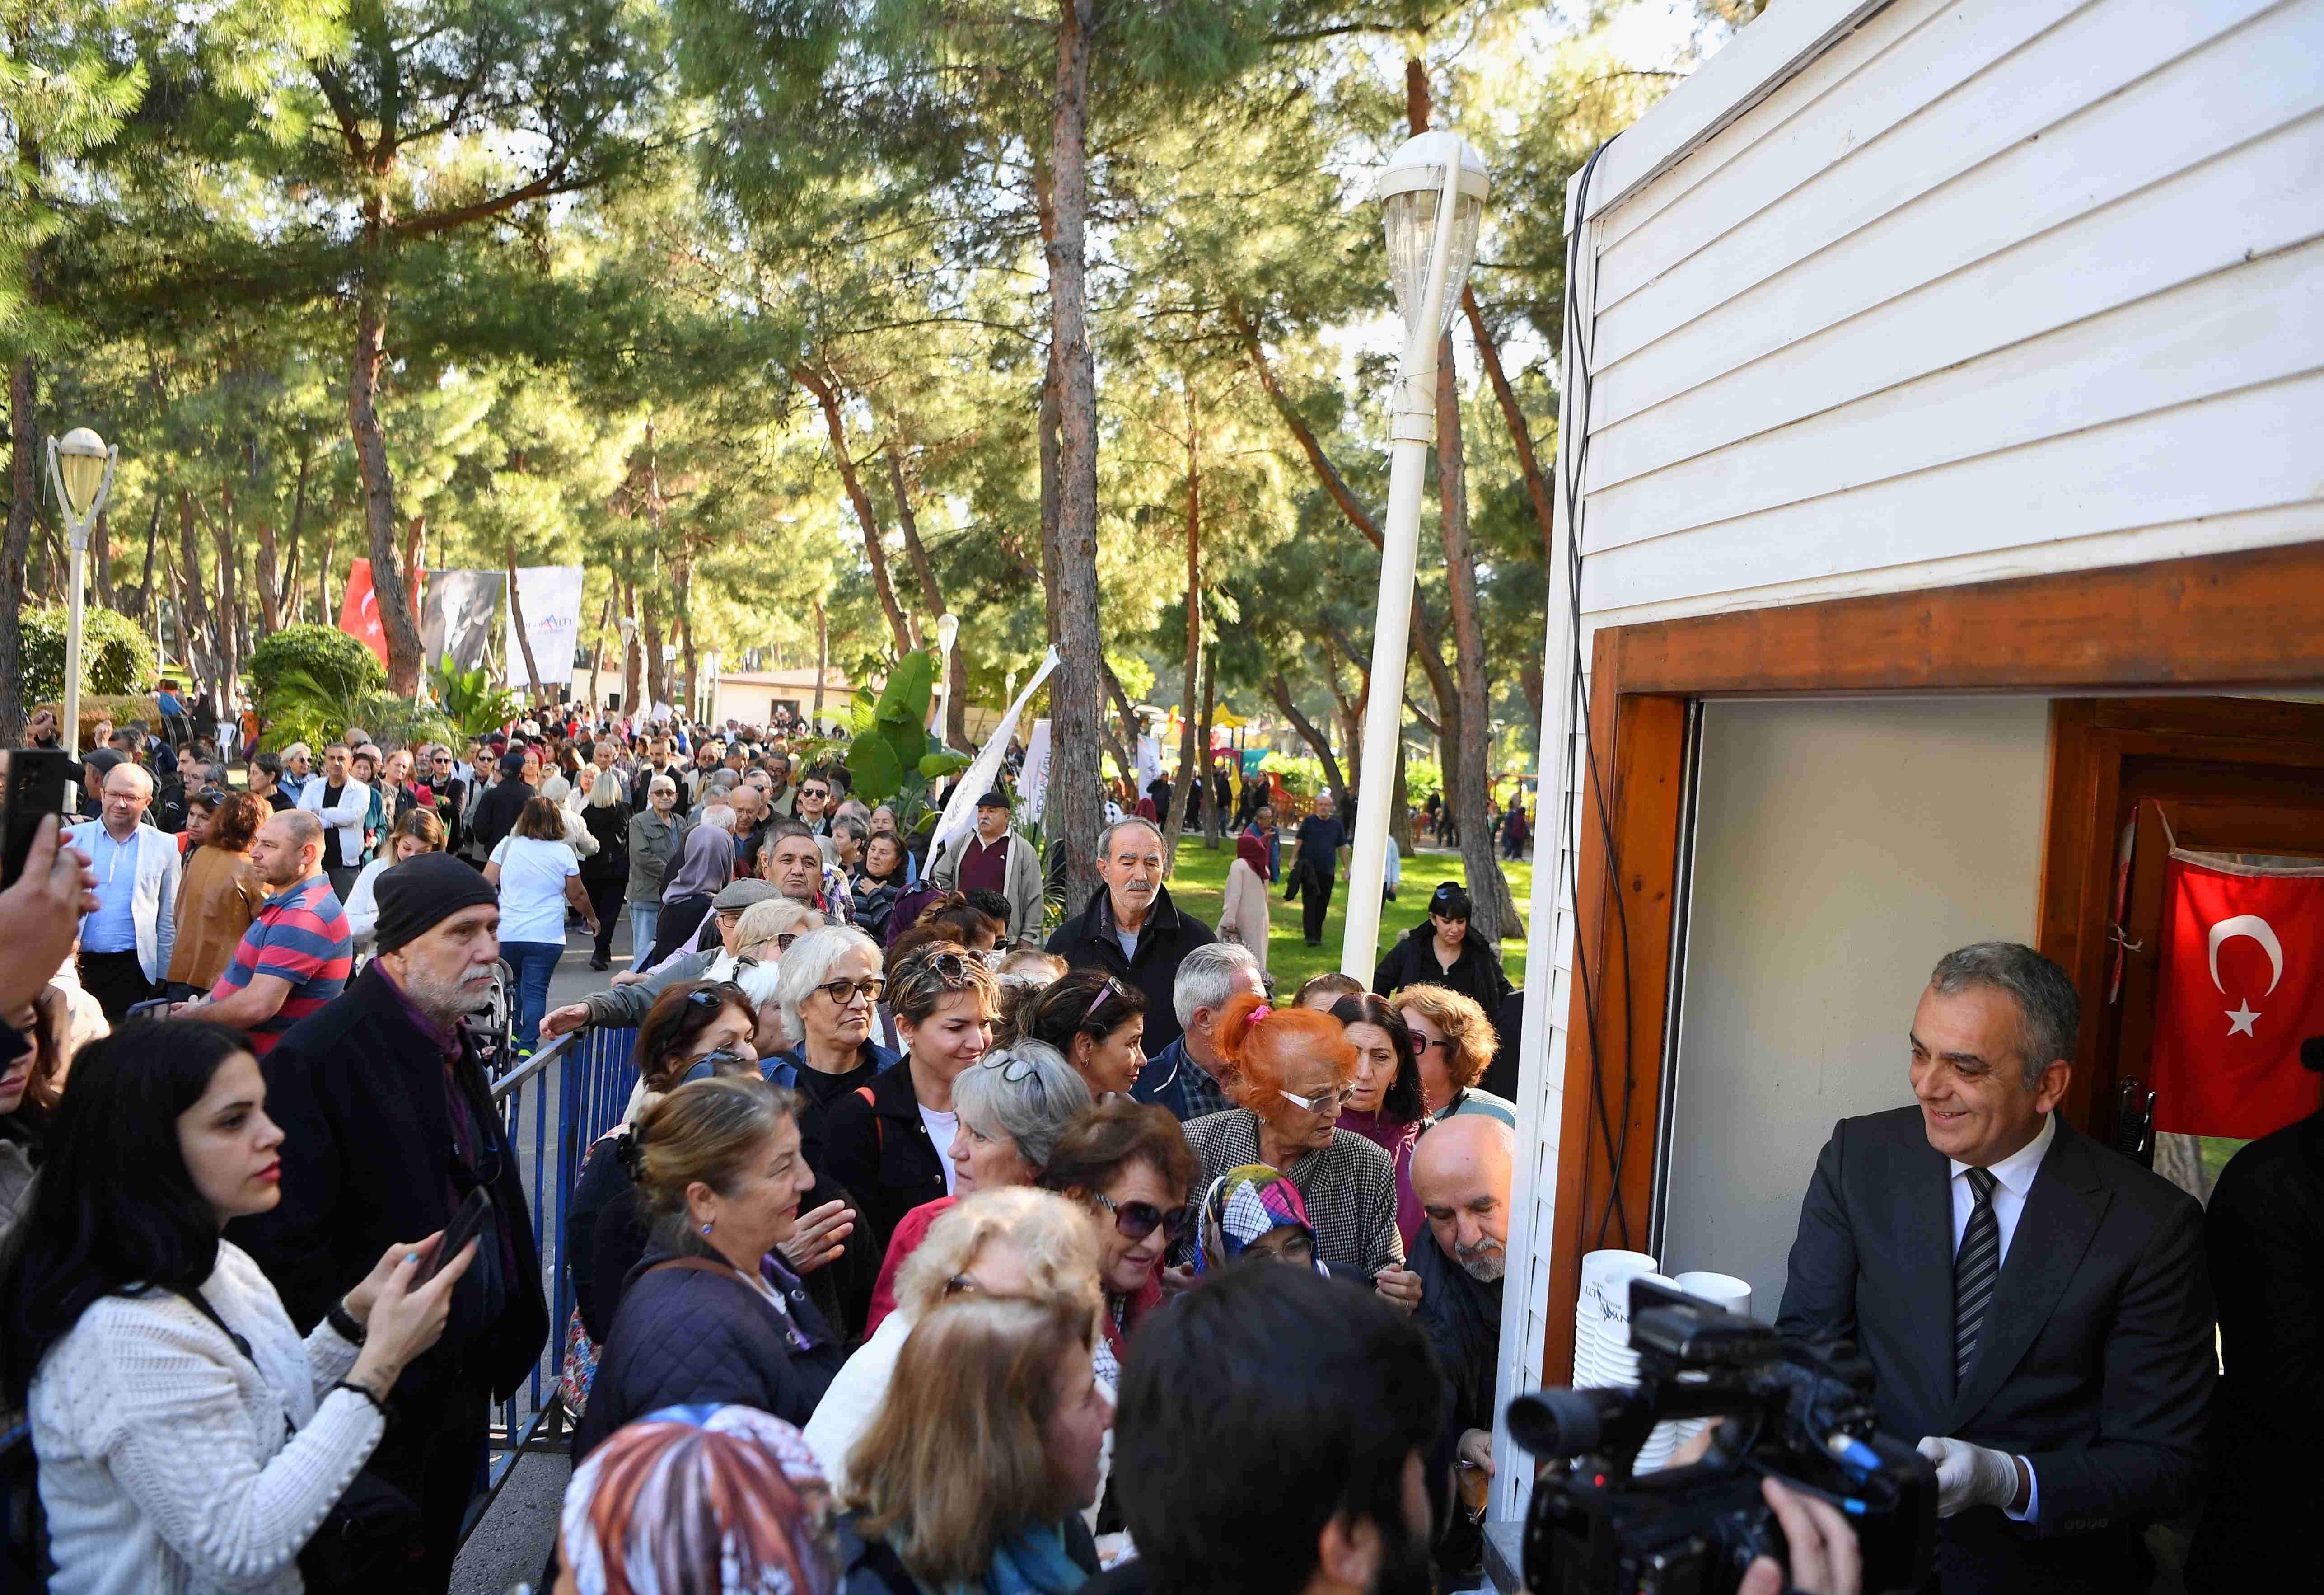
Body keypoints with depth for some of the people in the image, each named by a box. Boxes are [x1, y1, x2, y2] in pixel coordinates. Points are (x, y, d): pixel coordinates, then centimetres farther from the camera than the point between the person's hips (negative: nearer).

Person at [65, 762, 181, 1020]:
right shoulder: (71, 839, 6)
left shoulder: (164, 847, 6)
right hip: (75, 962, 1)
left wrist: (161, 977, 7)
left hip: (132, 967, -1)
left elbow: (168, 920, 9)